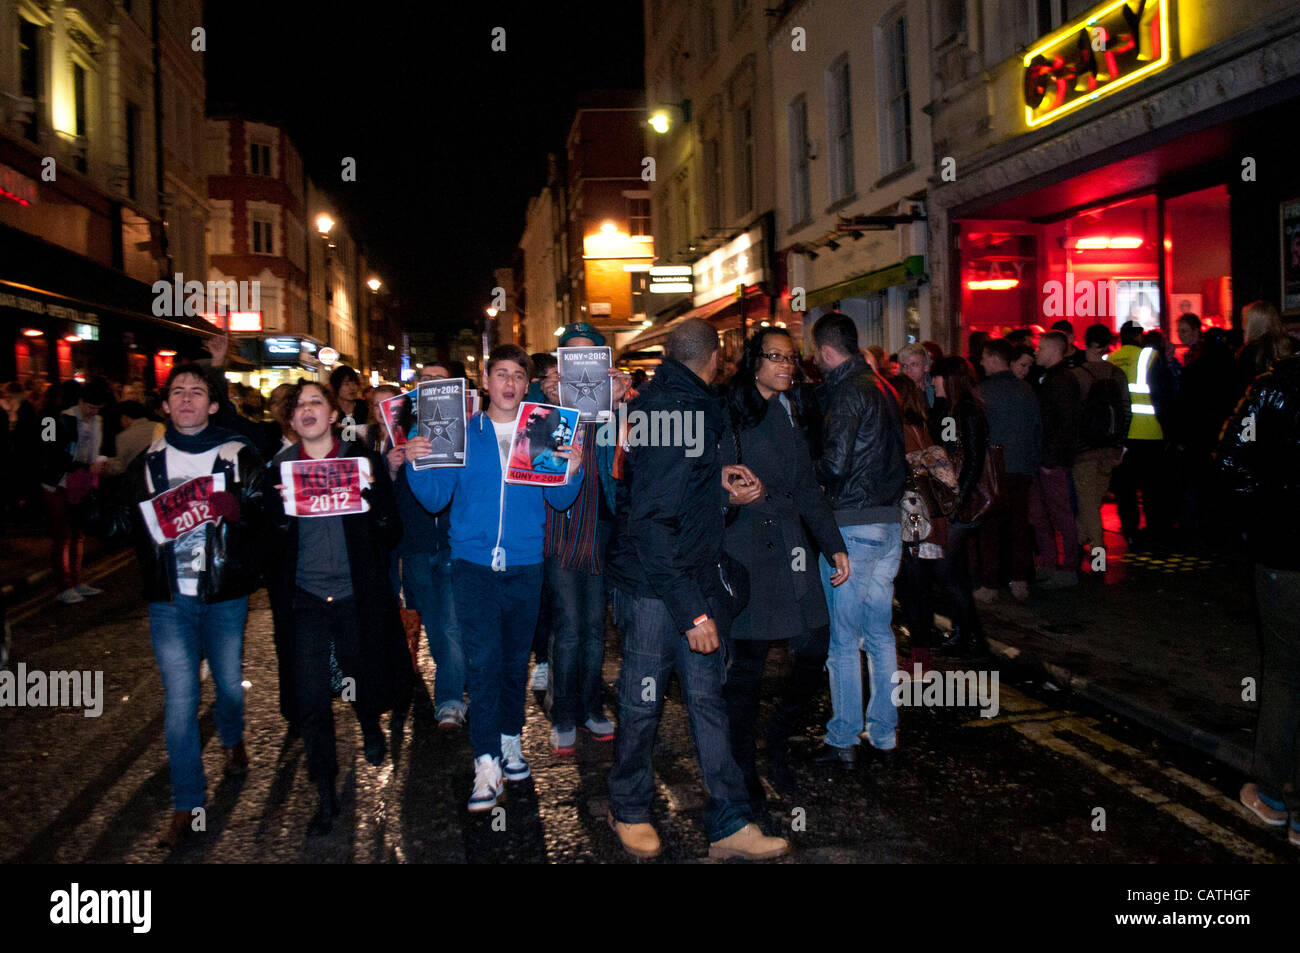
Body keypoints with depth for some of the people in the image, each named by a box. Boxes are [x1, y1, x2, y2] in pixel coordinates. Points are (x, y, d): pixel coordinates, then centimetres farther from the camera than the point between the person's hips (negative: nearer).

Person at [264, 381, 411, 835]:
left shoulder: (363, 460, -1)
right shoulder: (279, 467, 4)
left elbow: (391, 532, -3)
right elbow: (271, 545, 2)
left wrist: (370, 494, -19)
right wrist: (282, 508, -17)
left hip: (357, 596, 0)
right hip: (306, 598, 1)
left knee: (365, 679, 13)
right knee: (310, 700, -1)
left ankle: (371, 727, 49)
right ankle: (326, 795, 14)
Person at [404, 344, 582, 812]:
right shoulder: (462, 434, 4)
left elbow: (560, 501, 4)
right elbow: (435, 498, 2)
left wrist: (572, 470, -15)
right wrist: (416, 465, -14)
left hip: (525, 565, 2)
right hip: (474, 564, -2)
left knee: (516, 659, 13)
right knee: (484, 660, -9)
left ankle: (510, 739, 30)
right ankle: (487, 763, -6)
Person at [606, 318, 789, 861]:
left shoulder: (689, 407, 10)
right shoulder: (669, 412, -21)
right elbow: (651, 521, -24)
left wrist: (720, 486, 7)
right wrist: (693, 610, -23)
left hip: (694, 584, 9)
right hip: (653, 590, -9)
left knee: (708, 699, 11)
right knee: (642, 702, 8)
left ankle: (730, 825, 20)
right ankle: (629, 811, 30)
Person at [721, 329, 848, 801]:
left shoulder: (790, 413, 16)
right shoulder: (730, 414, -6)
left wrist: (835, 545, 14)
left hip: (789, 548, 6)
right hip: (744, 548, -6)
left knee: (815, 645, 1)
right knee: (748, 659, 0)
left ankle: (778, 742, 24)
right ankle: (744, 765, 17)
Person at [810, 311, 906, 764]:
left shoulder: (846, 392, -13)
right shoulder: (883, 388, 13)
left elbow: (835, 465, -19)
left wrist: (805, 472, -1)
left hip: (852, 523, -8)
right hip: (890, 521, 8)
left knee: (844, 637, 2)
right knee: (879, 632, 15)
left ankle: (843, 739, 10)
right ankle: (884, 733, 23)